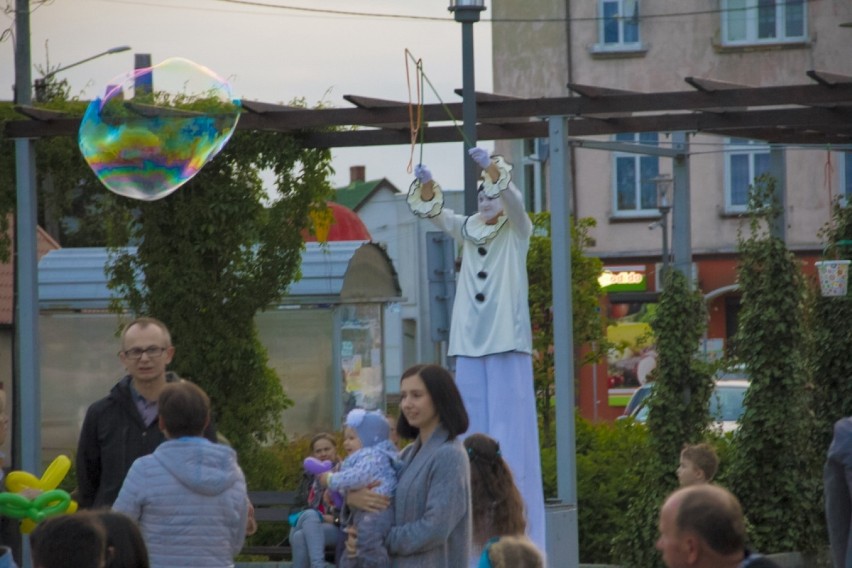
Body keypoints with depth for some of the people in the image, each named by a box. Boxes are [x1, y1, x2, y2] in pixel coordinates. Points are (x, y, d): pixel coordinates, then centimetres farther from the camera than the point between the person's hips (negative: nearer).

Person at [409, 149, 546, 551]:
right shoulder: (468, 233, 14)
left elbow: (511, 197, -15)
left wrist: (491, 166, -31)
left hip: (507, 343, -5)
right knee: (474, 431, 3)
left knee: (509, 429, -7)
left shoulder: (516, 232, 3)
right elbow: (433, 211, 3)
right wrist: (426, 184, -17)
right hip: (470, 344, 5)